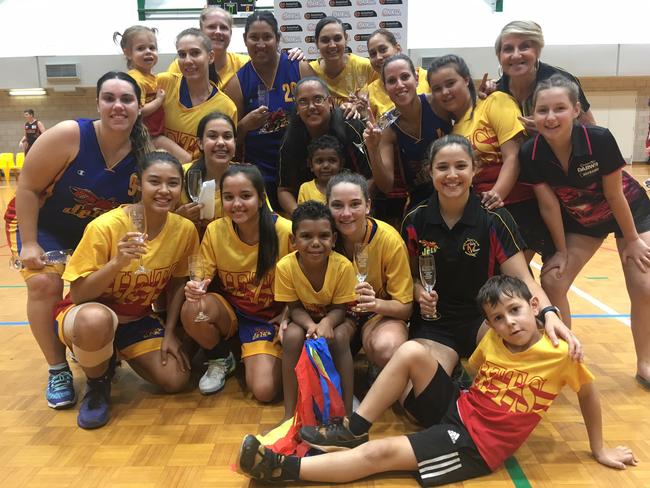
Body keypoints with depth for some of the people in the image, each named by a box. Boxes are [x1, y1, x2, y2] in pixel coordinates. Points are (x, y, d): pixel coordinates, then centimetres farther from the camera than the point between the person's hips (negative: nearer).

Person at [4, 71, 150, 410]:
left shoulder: (144, 153, -18)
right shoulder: (69, 135, -27)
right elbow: (27, 187, -19)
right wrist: (29, 244, -19)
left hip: (98, 232, 4)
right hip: (40, 224, -3)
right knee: (44, 282, -22)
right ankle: (58, 370, -4)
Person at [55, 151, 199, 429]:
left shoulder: (185, 229, -13)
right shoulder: (105, 226, -25)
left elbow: (177, 283, 3)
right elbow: (78, 295, -21)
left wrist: (169, 333, -4)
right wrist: (116, 263, -37)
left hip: (138, 319, 4)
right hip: (88, 315, -4)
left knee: (176, 380, -10)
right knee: (96, 319, -40)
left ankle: (117, 354, 20)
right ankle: (97, 383, -5)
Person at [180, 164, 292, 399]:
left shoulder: (285, 231, -19)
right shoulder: (215, 231, -13)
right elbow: (202, 278, -7)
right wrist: (194, 289, -30)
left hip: (270, 316, -2)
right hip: (229, 310, 3)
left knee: (264, 391, -20)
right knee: (191, 311, -30)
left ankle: (259, 358, 18)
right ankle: (220, 360, 3)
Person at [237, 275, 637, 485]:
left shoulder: (560, 353, -12)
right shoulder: (492, 341, 2)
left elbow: (588, 392, 2)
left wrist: (599, 449, 11)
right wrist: (464, 398, 4)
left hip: (477, 444, -5)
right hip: (455, 409, 6)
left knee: (380, 454, -20)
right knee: (412, 352, -18)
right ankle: (352, 431, -6)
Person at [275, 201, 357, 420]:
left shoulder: (343, 266, -29)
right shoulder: (285, 266, -25)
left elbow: (339, 309, -17)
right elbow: (295, 308, -14)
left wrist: (326, 323, -40)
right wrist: (310, 325, -35)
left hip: (334, 318, -1)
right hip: (305, 318, 1)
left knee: (339, 337, -33)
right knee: (292, 336, -30)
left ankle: (346, 411, -18)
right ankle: (290, 414, -17)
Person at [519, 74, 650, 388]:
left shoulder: (599, 140, -34)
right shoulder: (530, 154, -27)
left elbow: (615, 195, -22)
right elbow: (549, 205, -15)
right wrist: (561, 250, -7)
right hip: (580, 220, 2)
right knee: (552, 281, -9)